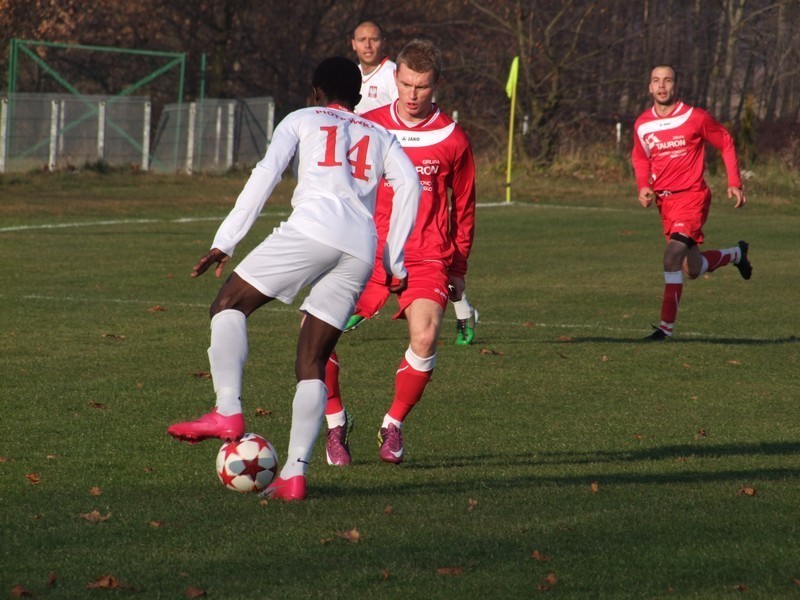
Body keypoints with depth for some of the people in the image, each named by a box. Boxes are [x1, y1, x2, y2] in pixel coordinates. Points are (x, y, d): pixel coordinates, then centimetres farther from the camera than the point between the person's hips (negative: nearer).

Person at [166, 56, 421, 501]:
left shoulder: (303, 120, 20)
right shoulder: (380, 135, 30)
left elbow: (266, 174, 7)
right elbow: (409, 183, 13)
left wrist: (226, 240, 4)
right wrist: (396, 262, 15)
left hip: (314, 227, -4)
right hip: (361, 248, 4)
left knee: (229, 305, 7)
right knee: (312, 362, 9)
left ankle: (227, 412, -14)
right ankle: (295, 473, -3)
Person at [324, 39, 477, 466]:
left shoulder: (451, 138, 2)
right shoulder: (367, 127, 3)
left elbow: (464, 205, 12)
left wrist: (458, 267, 13)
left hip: (427, 257, -1)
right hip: (367, 251, 1)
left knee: (425, 335, -24)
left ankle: (393, 426, -2)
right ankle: (335, 421, 7)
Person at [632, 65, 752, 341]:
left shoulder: (695, 118, -9)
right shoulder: (642, 125, 3)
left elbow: (726, 143, 3)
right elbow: (640, 158, 20)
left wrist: (734, 184, -2)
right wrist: (643, 187, 1)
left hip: (692, 196, -5)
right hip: (665, 199, 5)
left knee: (673, 254, -24)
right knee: (692, 270, 12)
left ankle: (667, 325, -17)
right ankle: (736, 254, 44)